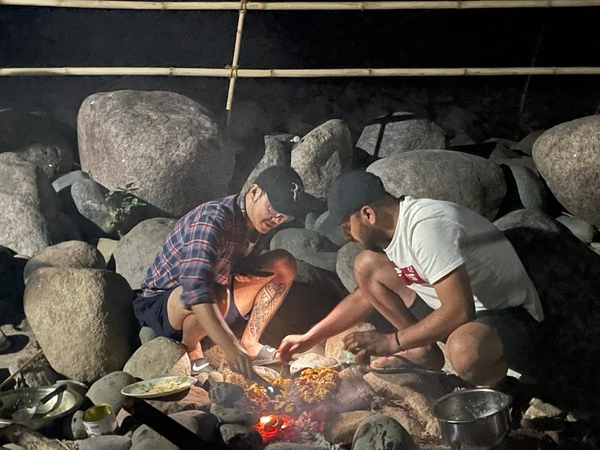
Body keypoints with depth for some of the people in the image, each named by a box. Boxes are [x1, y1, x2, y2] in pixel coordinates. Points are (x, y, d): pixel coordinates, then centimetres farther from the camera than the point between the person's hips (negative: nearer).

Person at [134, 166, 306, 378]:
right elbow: (194, 288, -43)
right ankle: (189, 347, -9)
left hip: (212, 300, 8)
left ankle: (250, 343, 0)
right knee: (216, 297, -41)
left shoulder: (254, 220, -3)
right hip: (161, 305, -7)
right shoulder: (212, 220, -30)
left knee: (283, 264, -5)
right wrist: (230, 347, -52)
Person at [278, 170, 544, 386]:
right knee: (366, 266, 1)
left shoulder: (426, 227, -28)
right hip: (454, 308, 9)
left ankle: (499, 378, -8)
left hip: (512, 316, -9)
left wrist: (390, 343, -23)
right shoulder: (391, 230, 2)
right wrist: (309, 338, 14)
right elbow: (364, 296, 16)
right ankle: (424, 353, 4)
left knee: (465, 350, -44)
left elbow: (459, 311, -32)